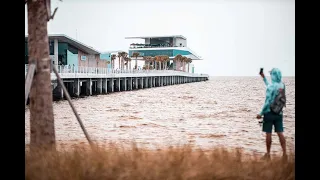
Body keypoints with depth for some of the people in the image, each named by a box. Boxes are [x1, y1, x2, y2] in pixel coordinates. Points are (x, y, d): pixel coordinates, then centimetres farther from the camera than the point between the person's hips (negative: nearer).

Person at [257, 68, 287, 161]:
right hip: (279, 113, 6)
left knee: (268, 134, 3)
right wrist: (263, 77, 32)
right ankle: (284, 153, 2)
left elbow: (267, 102, -18)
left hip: (269, 112, -6)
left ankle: (268, 154, 11)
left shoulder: (271, 86, -17)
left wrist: (261, 113, -10)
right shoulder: (282, 86, 4)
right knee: (280, 133, 6)